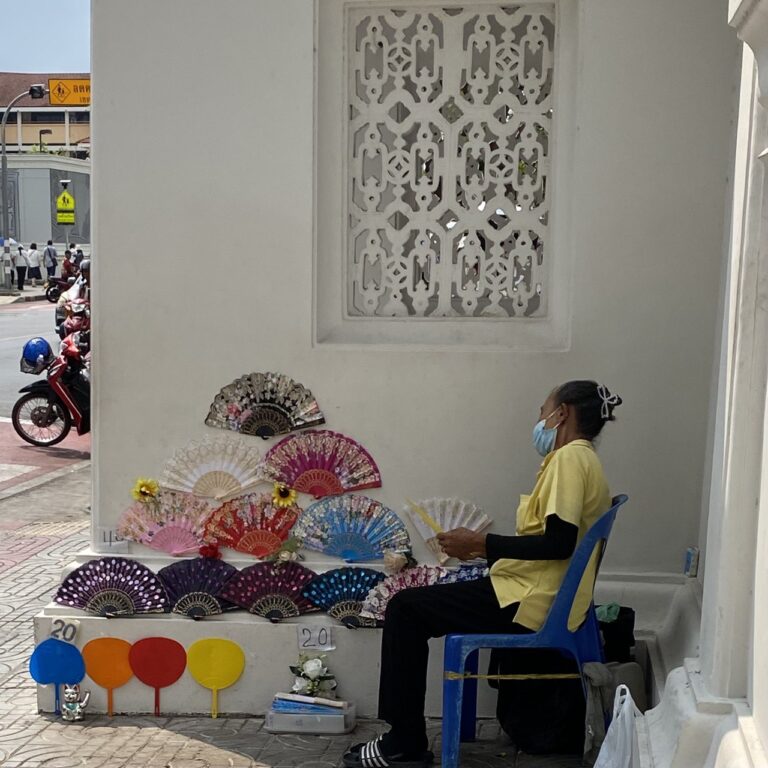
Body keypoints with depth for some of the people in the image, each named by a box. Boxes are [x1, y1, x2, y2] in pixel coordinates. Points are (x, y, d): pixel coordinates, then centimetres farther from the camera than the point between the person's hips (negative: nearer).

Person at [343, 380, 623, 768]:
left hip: (529, 603, -11)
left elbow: (559, 543, -23)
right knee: (414, 605, 17)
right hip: (536, 595, 11)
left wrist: (482, 543, -16)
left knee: (406, 609, -4)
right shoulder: (581, 460, 18)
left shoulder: (570, 457, -13)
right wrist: (485, 550, 14)